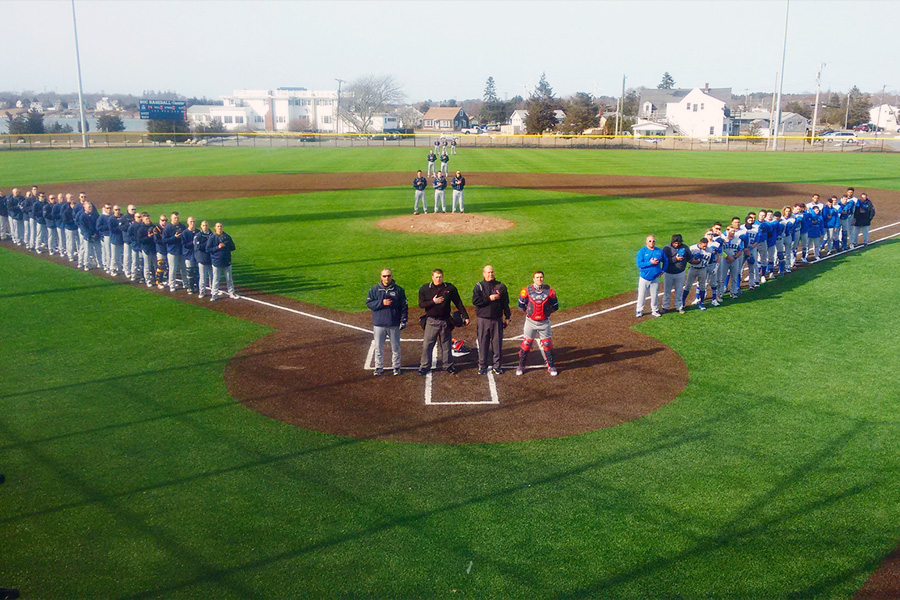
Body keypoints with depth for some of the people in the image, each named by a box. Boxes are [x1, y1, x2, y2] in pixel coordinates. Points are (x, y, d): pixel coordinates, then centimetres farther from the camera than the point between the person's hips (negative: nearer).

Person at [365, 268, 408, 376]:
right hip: (379, 324, 0)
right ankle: (379, 367, 18)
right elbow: (368, 303, -3)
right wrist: (382, 303, -16)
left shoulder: (399, 290, 1)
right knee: (378, 348, 6)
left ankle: (396, 367, 21)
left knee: (395, 347, 8)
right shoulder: (374, 289, 2)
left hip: (394, 324, 0)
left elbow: (404, 307, 2)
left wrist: (403, 320, -5)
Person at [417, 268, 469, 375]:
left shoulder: (450, 288, 0)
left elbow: (458, 303, 5)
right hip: (431, 321, -1)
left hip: (445, 321, 1)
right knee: (427, 345, -1)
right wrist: (433, 302, -17)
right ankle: (424, 366, 9)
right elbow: (421, 304, -4)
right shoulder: (424, 289, -1)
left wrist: (465, 316, 3)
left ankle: (448, 365, 23)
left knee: (446, 344, 12)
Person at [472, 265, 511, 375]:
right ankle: (482, 366, 14)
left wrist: (507, 317, 8)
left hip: (497, 319, 1)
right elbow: (475, 301, -12)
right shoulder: (479, 286, 2)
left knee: (497, 343, 4)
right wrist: (489, 298, -15)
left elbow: (505, 303, 9)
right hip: (483, 320, -1)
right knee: (483, 344, 4)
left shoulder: (501, 286, 7)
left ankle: (497, 365, 15)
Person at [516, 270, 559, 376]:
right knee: (526, 343, 4)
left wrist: (547, 313, 5)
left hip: (544, 322, 1)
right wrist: (528, 312, 9)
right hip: (530, 321, -1)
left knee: (547, 344, 6)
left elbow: (555, 307, 6)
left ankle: (550, 366, 20)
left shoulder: (549, 291, -7)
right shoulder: (527, 291, -10)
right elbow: (521, 305, 7)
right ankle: (521, 366, 16)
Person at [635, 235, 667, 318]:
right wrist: (650, 263, -21)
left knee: (655, 295, 11)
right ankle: (639, 311, 15)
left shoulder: (659, 251, 4)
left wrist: (662, 270, 3)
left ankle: (654, 310, 26)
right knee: (641, 295, 4)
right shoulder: (642, 251, -7)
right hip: (644, 277, -2)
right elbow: (639, 264, -15)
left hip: (655, 278, 3)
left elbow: (665, 262, 16)